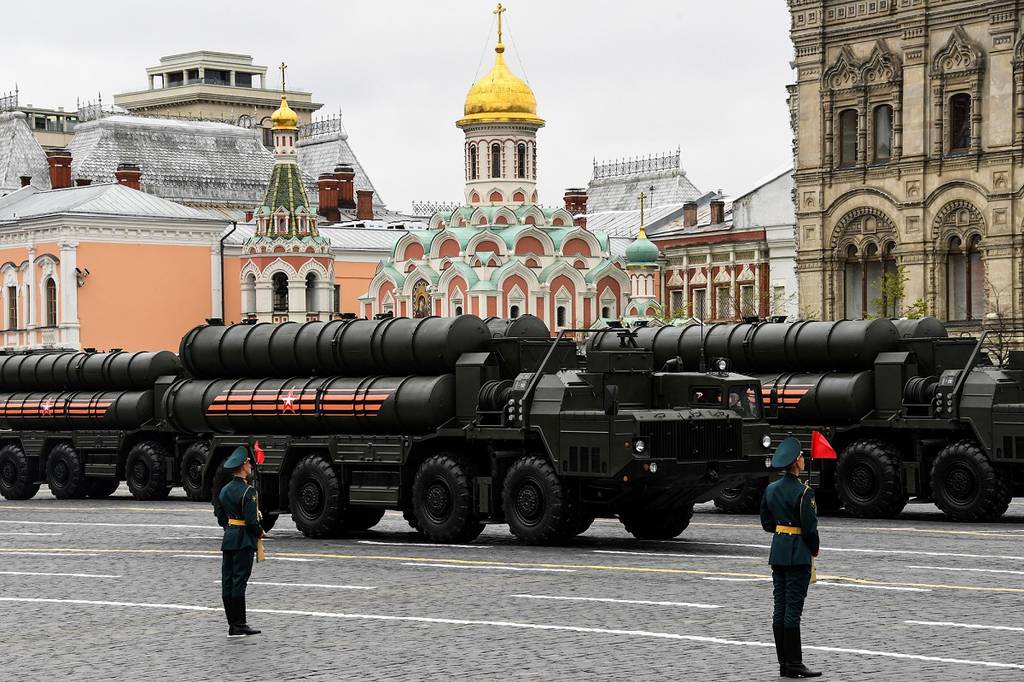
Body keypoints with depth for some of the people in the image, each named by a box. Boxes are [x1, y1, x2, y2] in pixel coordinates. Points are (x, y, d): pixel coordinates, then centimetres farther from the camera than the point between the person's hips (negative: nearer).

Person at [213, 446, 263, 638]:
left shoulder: (224, 490, 10)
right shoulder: (248, 491, -15)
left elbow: (220, 518, 14)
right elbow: (252, 521, -18)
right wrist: (260, 533, -1)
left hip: (228, 540, 8)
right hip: (244, 541, -8)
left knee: (227, 582, 7)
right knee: (239, 581, -6)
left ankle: (233, 624, 11)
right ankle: (239, 626, -4)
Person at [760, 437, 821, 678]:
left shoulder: (771, 489, 7)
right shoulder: (803, 492, -15)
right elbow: (810, 526, -14)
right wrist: (815, 549, 1)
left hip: (778, 553, 7)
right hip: (798, 554, -7)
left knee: (780, 609, 8)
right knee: (793, 610, -6)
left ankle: (784, 663, 12)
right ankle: (794, 665, -4)